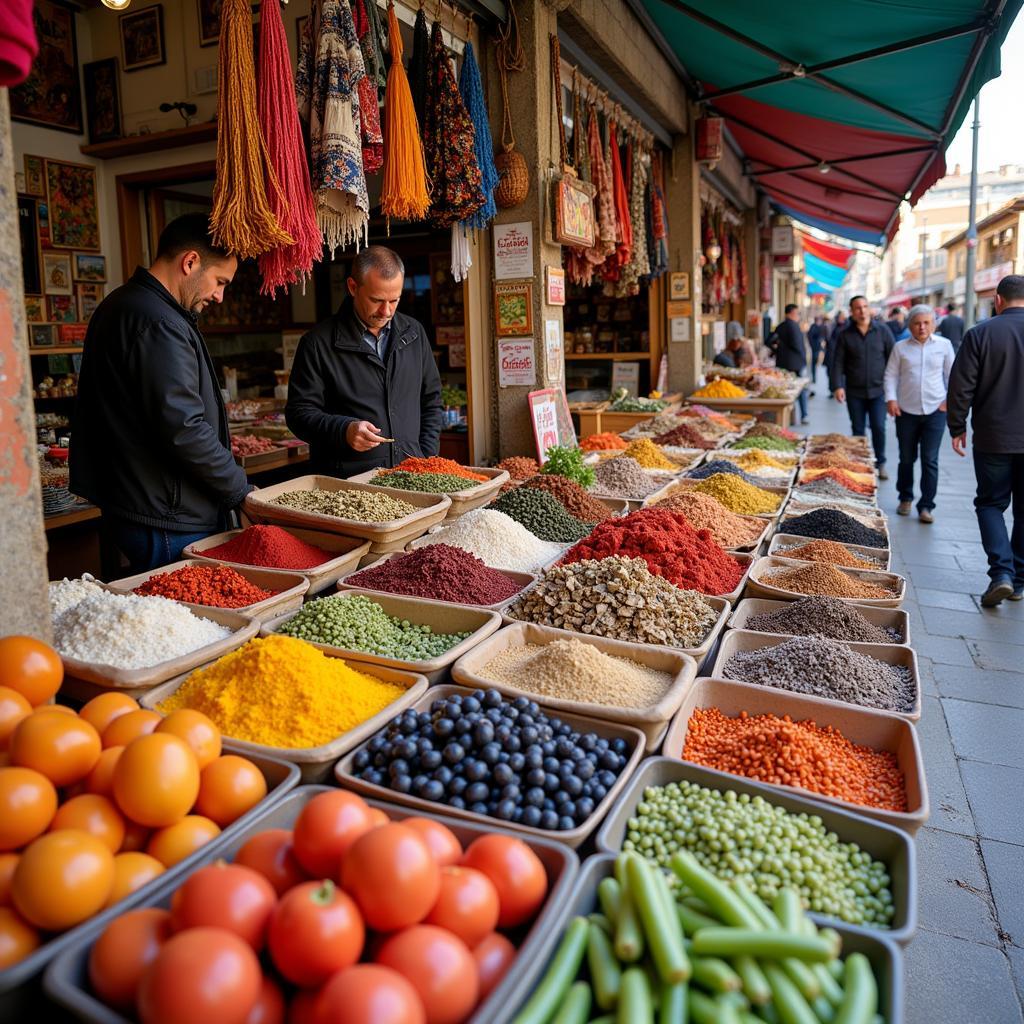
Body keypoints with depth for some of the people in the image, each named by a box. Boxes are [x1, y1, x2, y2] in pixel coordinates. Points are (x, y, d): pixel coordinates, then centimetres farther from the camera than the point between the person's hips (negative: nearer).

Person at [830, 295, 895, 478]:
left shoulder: (883, 330, 1)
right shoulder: (844, 334, 0)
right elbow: (838, 362, -1)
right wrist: (837, 386, -10)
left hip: (878, 389, 0)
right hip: (854, 392, 1)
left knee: (878, 428, -4)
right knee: (858, 430, 8)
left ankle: (880, 463, 12)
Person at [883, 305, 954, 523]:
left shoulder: (944, 345, 3)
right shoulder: (900, 347, 3)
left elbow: (951, 374, 9)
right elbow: (891, 375, 4)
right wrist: (891, 399, -9)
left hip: (935, 411, -1)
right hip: (906, 411, 1)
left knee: (930, 460, -2)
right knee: (907, 459, 11)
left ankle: (926, 506, 5)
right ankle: (905, 499, 28)